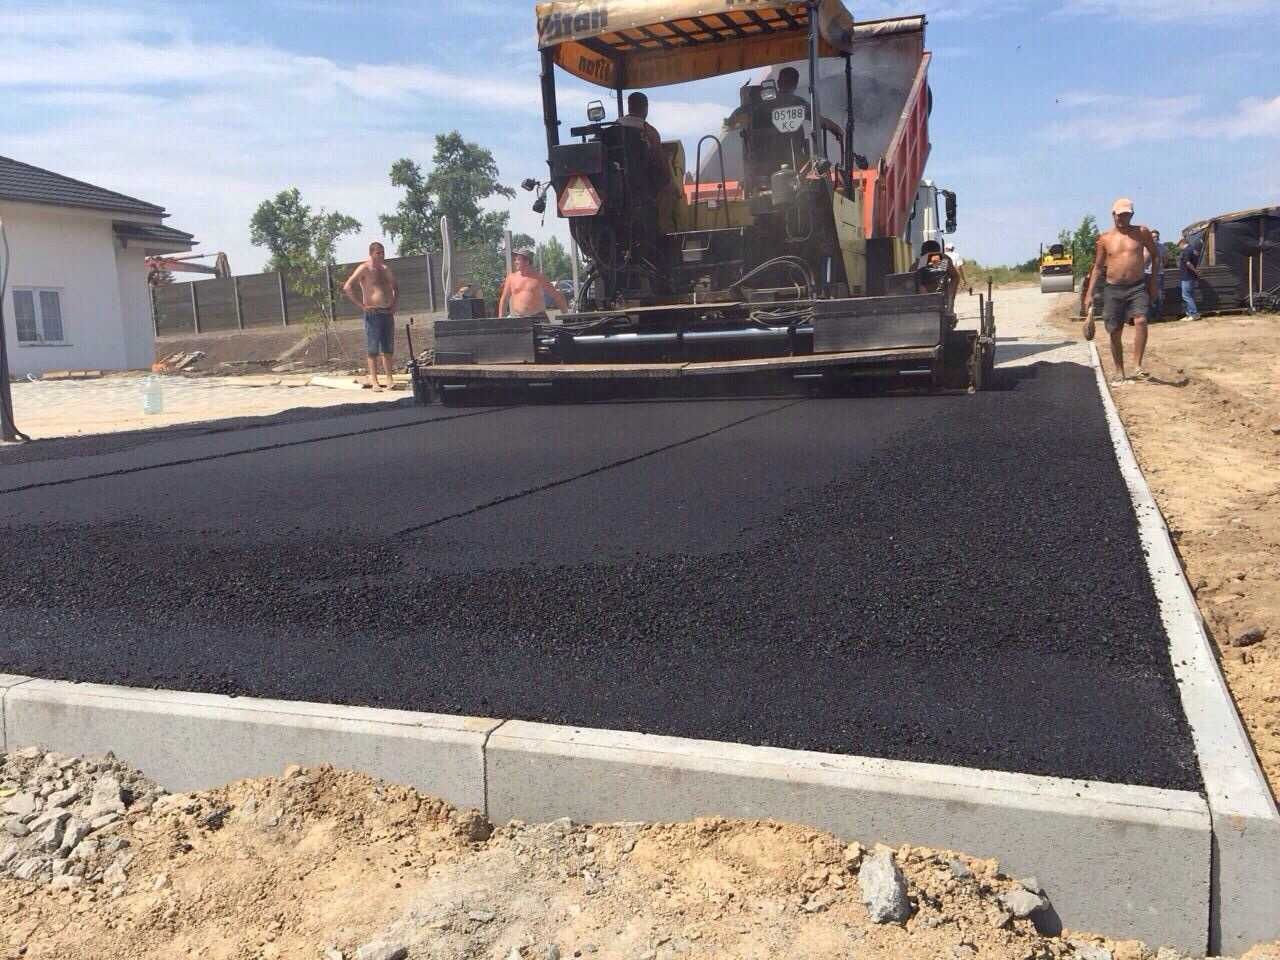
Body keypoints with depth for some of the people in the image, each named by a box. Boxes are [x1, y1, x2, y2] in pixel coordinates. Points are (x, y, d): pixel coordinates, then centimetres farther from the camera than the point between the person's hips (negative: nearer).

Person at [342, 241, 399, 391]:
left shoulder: (386, 269, 14)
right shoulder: (364, 269, -6)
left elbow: (396, 288, 30)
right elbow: (347, 288, -15)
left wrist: (395, 305, 15)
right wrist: (362, 305, -15)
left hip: (388, 313, 6)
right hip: (373, 313, -6)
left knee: (388, 349, 8)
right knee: (373, 349, -4)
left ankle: (390, 379, 14)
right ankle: (374, 381, -1)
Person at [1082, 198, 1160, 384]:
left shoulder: (1141, 232, 3)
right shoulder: (1105, 239, 4)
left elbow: (1155, 255, 14)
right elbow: (1097, 268, 7)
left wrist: (1153, 280, 9)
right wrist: (1089, 294, 1)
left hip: (1137, 287, -1)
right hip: (1113, 290, 1)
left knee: (1141, 321, -24)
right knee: (1115, 332, 4)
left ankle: (1138, 367, -20)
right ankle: (1120, 373, 17)